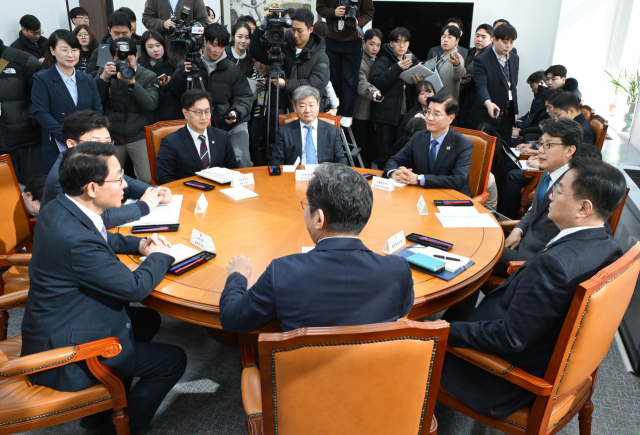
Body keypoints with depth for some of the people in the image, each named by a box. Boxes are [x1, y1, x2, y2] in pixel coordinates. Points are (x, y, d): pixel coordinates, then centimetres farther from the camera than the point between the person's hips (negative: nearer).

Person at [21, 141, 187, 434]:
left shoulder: (62, 208, -5)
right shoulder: (74, 238, -34)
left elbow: (102, 240, 17)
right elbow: (135, 287, -25)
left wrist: (140, 244, 1)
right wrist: (160, 256, -7)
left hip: (58, 324, 10)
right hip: (66, 358, -9)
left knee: (148, 319, 24)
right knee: (173, 360, -1)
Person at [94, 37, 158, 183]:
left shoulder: (148, 76, -1)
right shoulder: (104, 72, 5)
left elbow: (151, 105, -15)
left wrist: (132, 83, -25)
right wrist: (103, 78, -18)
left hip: (139, 137, -2)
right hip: (112, 137, 3)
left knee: (148, 181, -9)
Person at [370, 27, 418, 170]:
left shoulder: (412, 60, 16)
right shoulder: (383, 61, 1)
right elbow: (377, 82, -16)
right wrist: (397, 68, -22)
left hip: (406, 114, 4)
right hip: (387, 115, -4)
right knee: (384, 153, -2)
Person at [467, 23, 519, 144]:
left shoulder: (515, 59, 12)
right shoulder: (481, 60, -10)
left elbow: (514, 85, 17)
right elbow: (481, 86, -24)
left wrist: (515, 111, 14)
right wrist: (488, 103, -43)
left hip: (508, 116, 6)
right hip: (487, 116, -6)